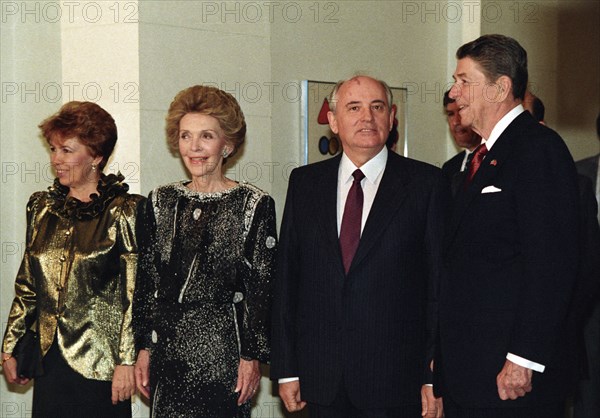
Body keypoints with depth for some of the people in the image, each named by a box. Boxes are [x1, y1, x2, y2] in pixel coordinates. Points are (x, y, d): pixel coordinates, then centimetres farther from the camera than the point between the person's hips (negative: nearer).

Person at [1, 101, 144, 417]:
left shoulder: (124, 211, -7)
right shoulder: (41, 207, 10)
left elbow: (136, 295, -10)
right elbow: (26, 285, 15)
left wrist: (127, 361, -14)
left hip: (100, 364, -5)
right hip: (50, 357, 5)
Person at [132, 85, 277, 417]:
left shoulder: (255, 204, -3)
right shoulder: (160, 202, 9)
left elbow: (262, 289, -4)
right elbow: (145, 281, 11)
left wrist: (252, 356, -7)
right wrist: (144, 348, 7)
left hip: (222, 350, -3)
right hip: (167, 349, 4)